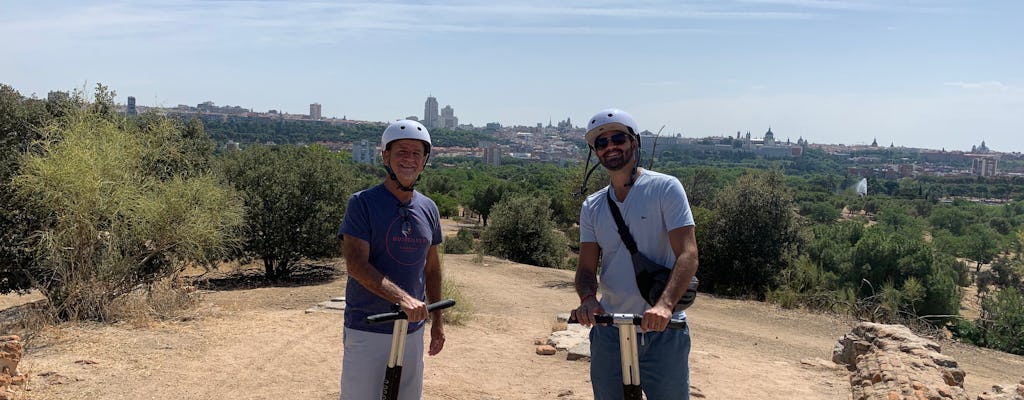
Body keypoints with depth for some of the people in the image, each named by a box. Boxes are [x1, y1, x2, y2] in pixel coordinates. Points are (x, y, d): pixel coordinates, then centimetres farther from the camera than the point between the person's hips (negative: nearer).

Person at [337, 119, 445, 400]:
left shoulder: (428, 208, 8)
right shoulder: (362, 203, -9)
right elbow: (356, 264, -20)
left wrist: (437, 320, 15)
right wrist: (401, 297, -32)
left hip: (412, 329, 5)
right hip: (367, 330, -5)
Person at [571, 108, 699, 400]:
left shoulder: (665, 188, -5)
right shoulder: (592, 206, 8)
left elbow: (687, 255, -14)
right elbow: (587, 267, 3)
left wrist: (665, 304, -29)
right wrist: (587, 298, -20)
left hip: (663, 331, -4)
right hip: (609, 332, 4)